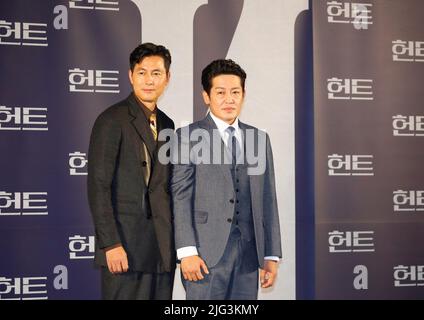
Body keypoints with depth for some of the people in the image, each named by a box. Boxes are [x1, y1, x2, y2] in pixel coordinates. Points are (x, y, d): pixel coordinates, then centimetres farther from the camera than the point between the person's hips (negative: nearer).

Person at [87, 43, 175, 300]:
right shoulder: (112, 120, -6)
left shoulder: (167, 124, 15)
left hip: (162, 248, 6)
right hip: (126, 248, -6)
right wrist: (111, 244, -17)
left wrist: (174, 243, 12)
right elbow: (98, 186, -12)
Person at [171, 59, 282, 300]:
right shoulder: (187, 138, 0)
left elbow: (267, 199, 12)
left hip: (249, 254, 4)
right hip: (207, 252, -4)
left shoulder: (260, 139, 14)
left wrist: (271, 255, 9)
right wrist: (187, 252, -13)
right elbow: (180, 197, -5)